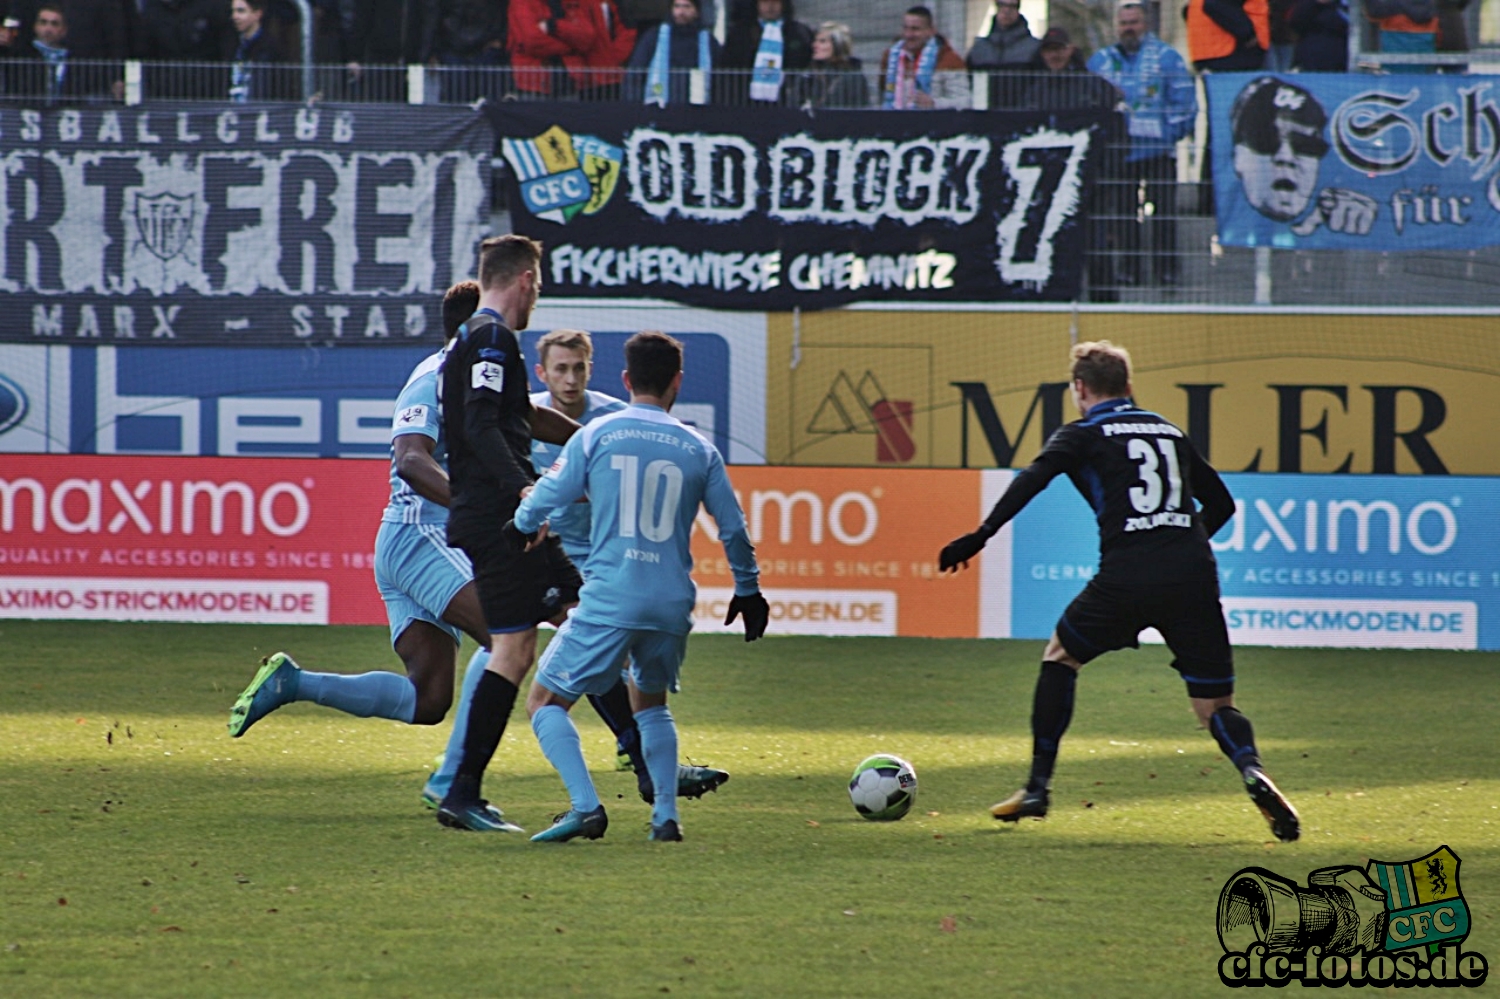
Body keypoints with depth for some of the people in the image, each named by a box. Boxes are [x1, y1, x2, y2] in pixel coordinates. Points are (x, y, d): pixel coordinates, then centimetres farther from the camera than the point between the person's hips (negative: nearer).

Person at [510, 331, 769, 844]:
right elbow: (733, 528, 12)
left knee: (545, 702, 6)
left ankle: (586, 806, -13)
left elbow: (545, 498, 4)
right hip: (672, 604, 4)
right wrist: (748, 590, 27)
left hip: (608, 600, -4)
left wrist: (520, 529, 26)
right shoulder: (698, 449, 7)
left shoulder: (596, 435, 1)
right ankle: (666, 815, 13)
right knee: (650, 702, 27)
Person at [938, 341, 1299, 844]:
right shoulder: (1171, 433, 24)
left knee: (1060, 655, 24)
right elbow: (1221, 503, 27)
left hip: (1126, 575, -3)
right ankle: (1252, 770, -24)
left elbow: (1032, 480, -7)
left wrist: (981, 535, -12)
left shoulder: (1083, 435, 10)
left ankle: (1037, 787, 22)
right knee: (1215, 705, 9)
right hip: (1195, 575, 3)